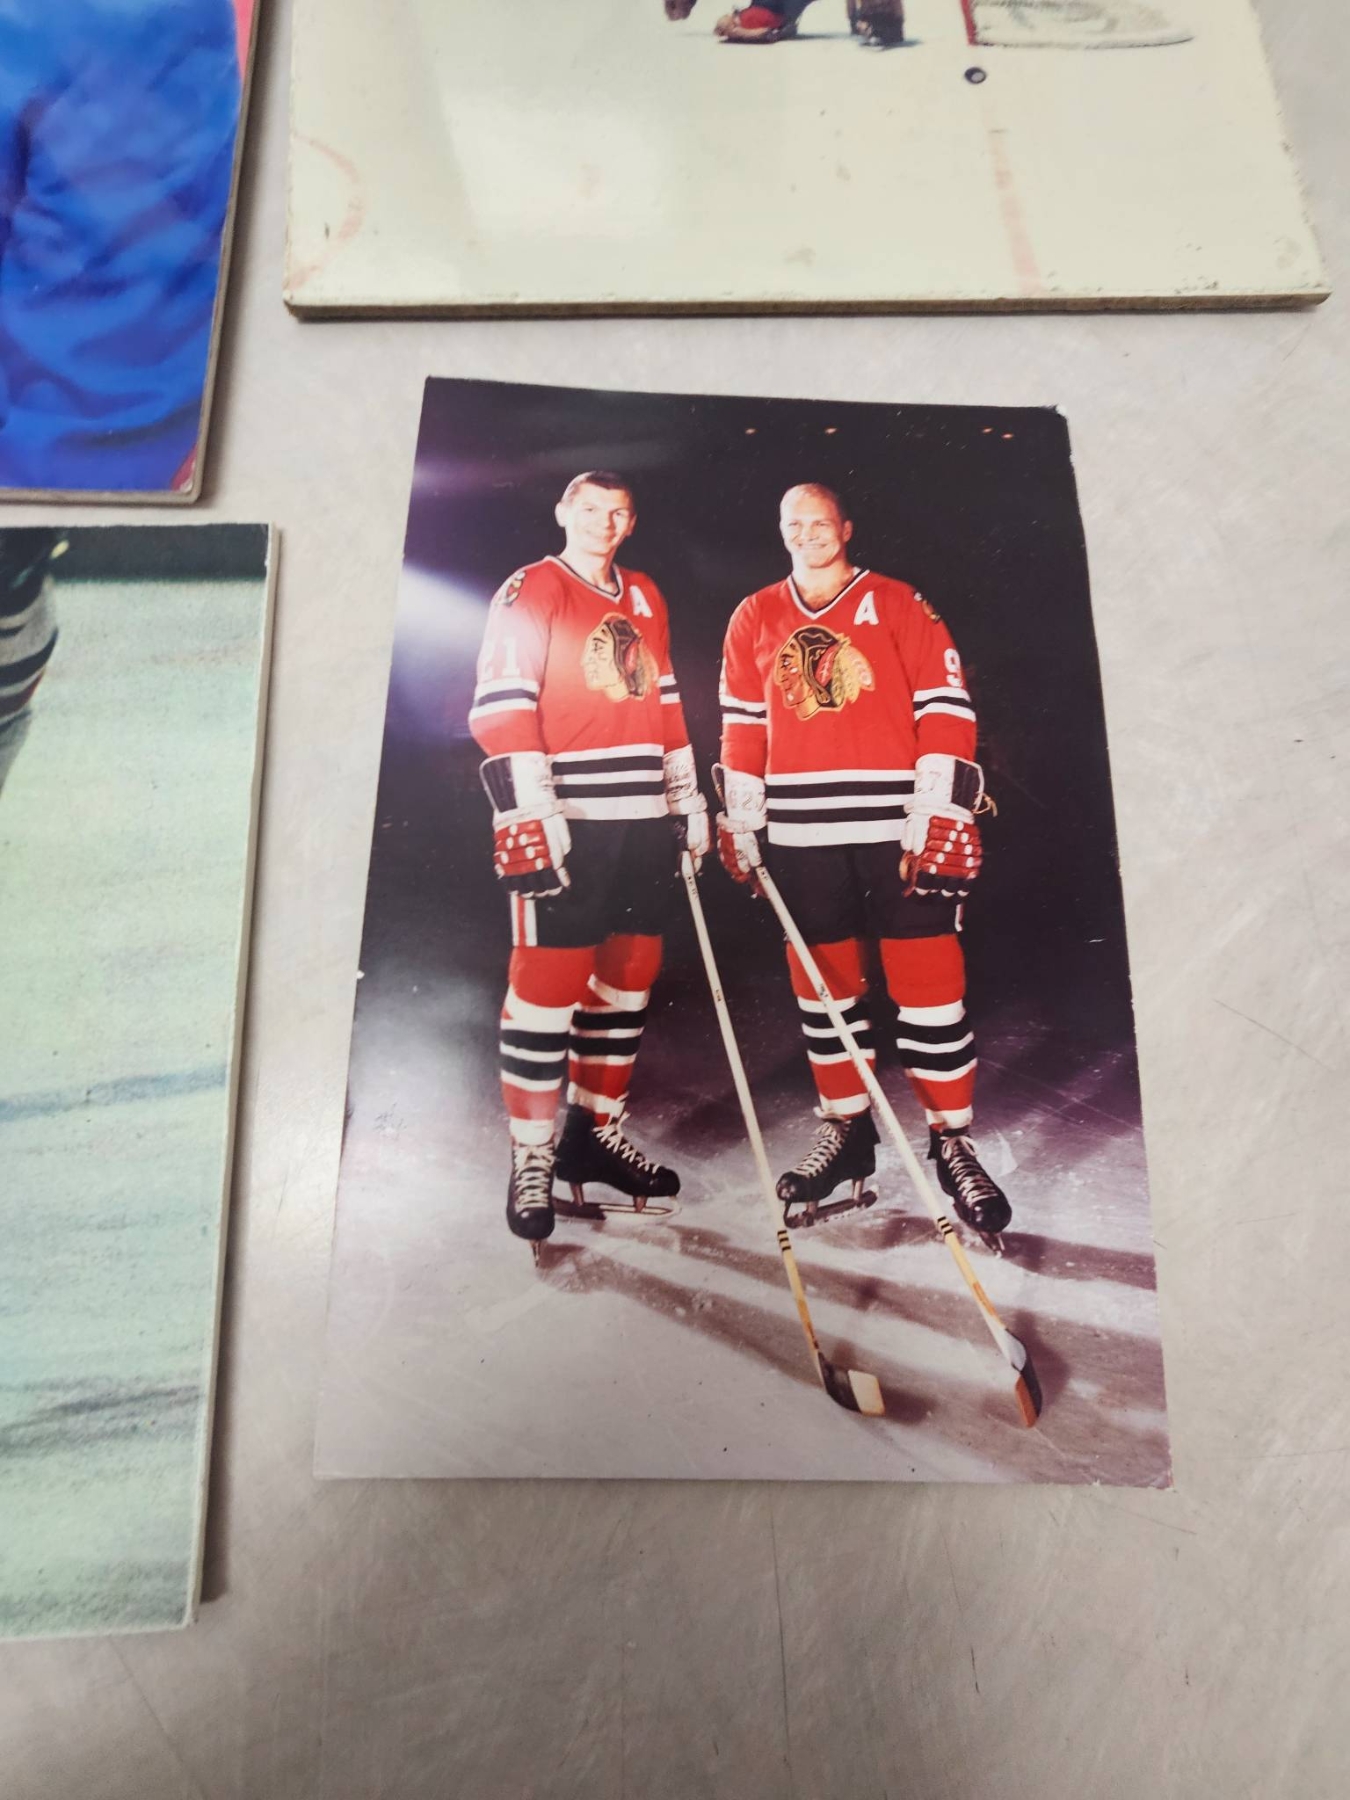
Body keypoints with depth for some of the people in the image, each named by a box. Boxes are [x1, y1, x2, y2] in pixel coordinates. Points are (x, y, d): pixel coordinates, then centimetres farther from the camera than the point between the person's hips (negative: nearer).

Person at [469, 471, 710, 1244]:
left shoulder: (646, 597, 20)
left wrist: (689, 798, 18)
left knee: (630, 977, 10)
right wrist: (527, 815, -18)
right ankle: (533, 1162, 4)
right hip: (567, 824, -7)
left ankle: (598, 1132, 25)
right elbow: (502, 707, -10)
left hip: (646, 821, 7)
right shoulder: (530, 592, 0)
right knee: (551, 984, -7)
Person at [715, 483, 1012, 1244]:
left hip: (901, 829, -3)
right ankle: (847, 1132, 24)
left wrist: (939, 816, -10)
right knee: (823, 984, 9)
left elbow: (946, 712, -1)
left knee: (929, 983, -2)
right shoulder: (755, 618, 13)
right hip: (800, 832, 3)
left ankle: (953, 1142, 12)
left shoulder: (899, 604, 4)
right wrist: (740, 825, 8)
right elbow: (741, 726, 14)